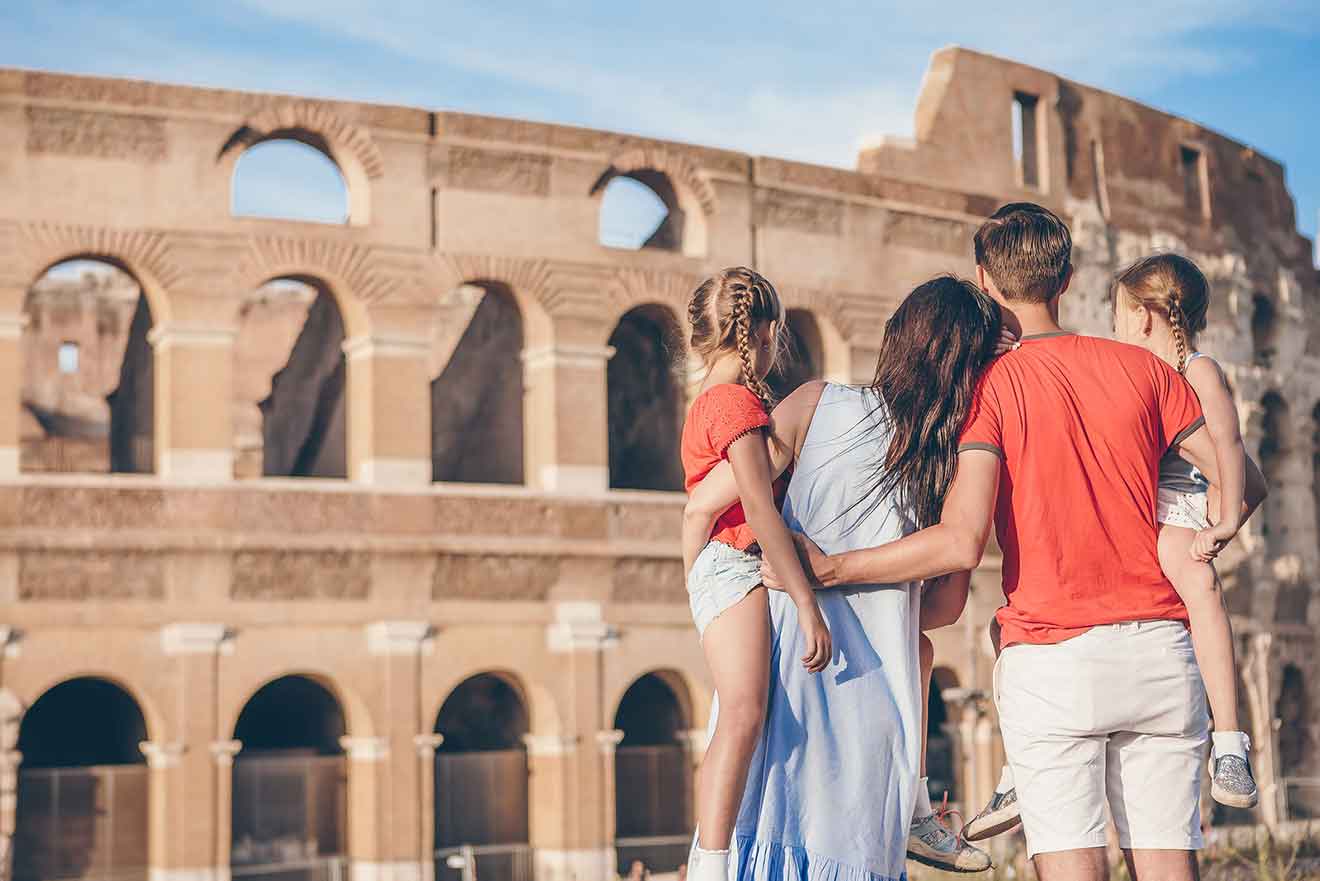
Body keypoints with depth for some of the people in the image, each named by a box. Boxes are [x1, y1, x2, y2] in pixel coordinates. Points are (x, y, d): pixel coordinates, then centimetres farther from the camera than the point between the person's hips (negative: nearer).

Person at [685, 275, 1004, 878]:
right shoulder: (960, 461, 0)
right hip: (873, 695, 0)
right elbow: (948, 603, 8)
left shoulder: (816, 405, -4)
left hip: (784, 666, 0)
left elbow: (701, 506, -4)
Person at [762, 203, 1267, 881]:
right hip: (1159, 651, 4)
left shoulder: (990, 386, -3)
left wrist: (826, 569, -7)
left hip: (1051, 658, -3)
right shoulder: (1142, 367, 8)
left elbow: (961, 543, -15)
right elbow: (1244, 484, 7)